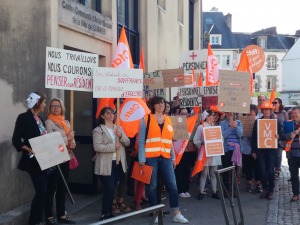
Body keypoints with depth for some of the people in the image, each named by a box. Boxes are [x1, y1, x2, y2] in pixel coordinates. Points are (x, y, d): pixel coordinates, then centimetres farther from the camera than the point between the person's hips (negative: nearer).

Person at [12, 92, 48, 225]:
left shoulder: (39, 119, 14)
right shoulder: (24, 118, -10)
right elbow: (16, 140, -14)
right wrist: (28, 149, -24)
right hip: (33, 160, -8)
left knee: (43, 191, 10)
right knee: (41, 191, -9)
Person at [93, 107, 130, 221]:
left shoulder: (119, 128, 13)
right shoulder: (98, 130, -6)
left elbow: (127, 143, 8)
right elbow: (97, 147, -18)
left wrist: (121, 136, -11)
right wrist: (113, 146, -20)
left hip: (118, 163, 6)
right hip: (106, 165, -6)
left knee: (112, 189, 12)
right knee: (109, 189, -10)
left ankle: (109, 212, 23)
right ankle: (104, 214, 0)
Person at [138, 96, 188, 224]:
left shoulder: (168, 120, 13)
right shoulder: (146, 119, 0)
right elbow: (141, 140, -4)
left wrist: (173, 157, 13)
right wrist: (142, 159, -10)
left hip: (165, 157, 4)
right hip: (151, 157, -4)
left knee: (172, 185, 1)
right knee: (152, 186, 3)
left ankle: (177, 214, 9)